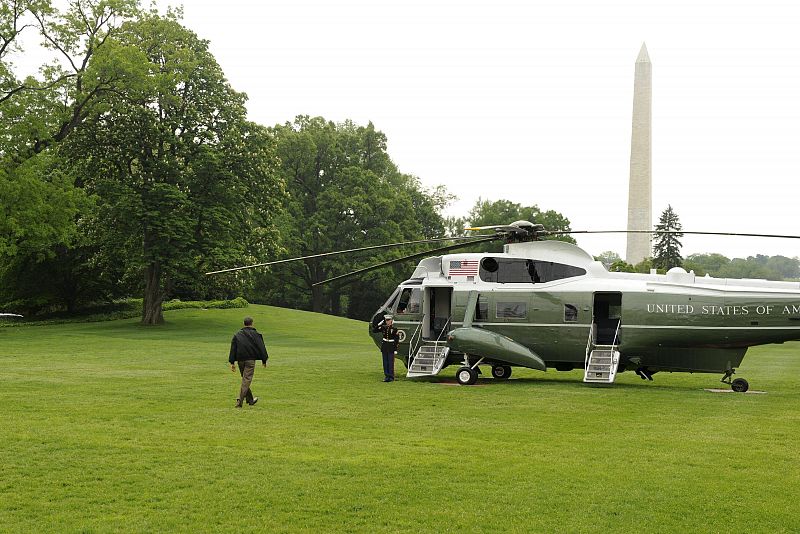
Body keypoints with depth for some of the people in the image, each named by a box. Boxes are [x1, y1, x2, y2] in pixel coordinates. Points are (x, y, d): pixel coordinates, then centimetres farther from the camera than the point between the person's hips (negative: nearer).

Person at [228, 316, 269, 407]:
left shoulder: (237, 335, 10)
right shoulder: (255, 335, -1)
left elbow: (233, 349, 8)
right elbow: (261, 348, -2)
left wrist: (232, 363, 8)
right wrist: (264, 360, 5)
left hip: (240, 360, 5)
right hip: (250, 360, -5)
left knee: (245, 379, 18)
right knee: (246, 380, -6)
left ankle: (250, 400, 28)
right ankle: (239, 401, -18)